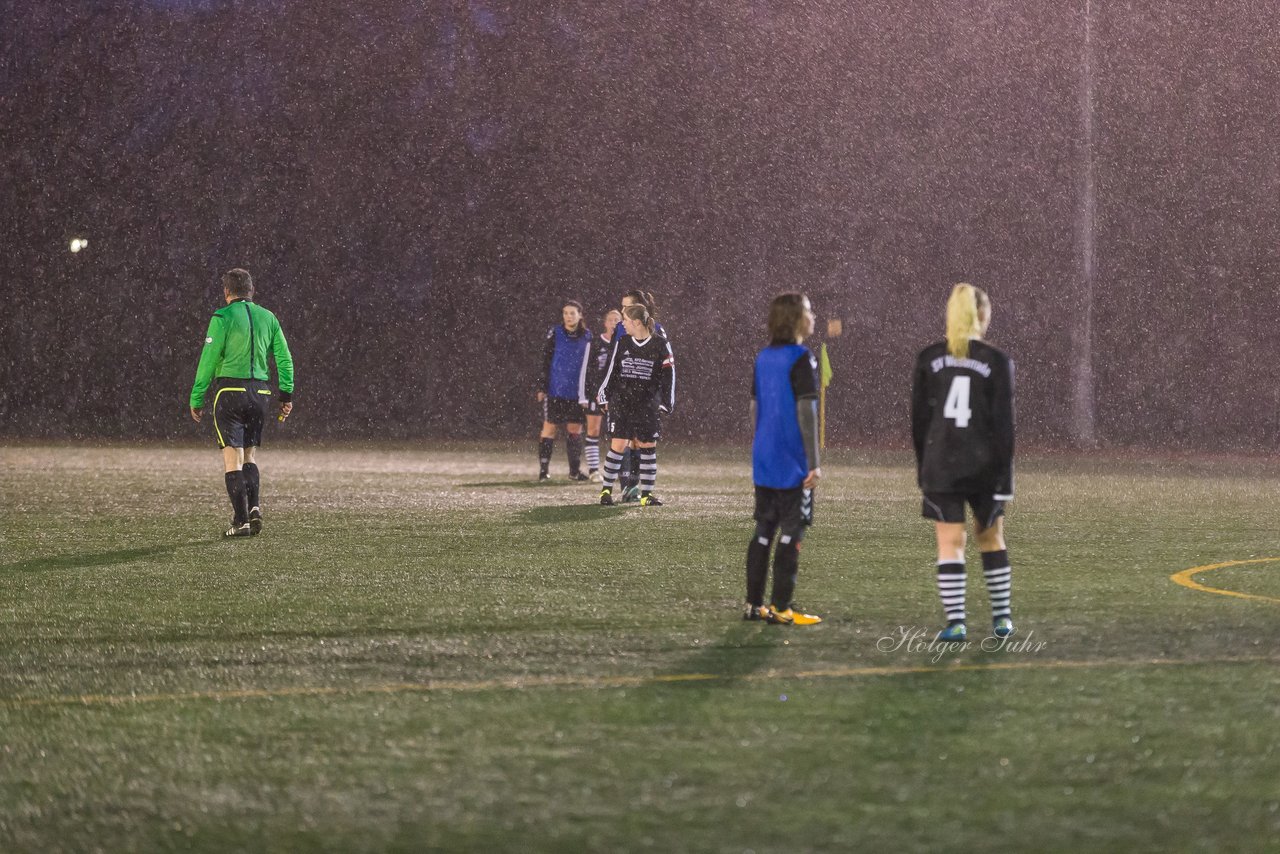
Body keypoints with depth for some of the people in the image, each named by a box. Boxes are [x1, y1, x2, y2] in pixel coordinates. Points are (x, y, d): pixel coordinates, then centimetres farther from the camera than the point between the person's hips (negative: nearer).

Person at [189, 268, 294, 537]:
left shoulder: (223, 317, -5)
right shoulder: (268, 318, 10)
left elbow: (208, 361, -7)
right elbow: (284, 359, 8)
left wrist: (196, 399, -2)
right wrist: (286, 394, 12)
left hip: (229, 390, -5)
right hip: (259, 391, 5)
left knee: (232, 457, -2)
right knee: (250, 454, 17)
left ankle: (241, 520, -8)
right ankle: (254, 506, -3)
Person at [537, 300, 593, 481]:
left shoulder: (587, 336, 5)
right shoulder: (555, 334, -3)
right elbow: (545, 362, -1)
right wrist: (542, 387, -6)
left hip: (577, 392, 3)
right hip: (555, 390, -3)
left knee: (575, 428, 8)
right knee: (549, 427, 0)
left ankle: (575, 469, 16)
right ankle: (543, 469, 3)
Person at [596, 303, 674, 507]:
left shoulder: (661, 345, -3)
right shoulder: (622, 343, 5)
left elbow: (668, 376, 1)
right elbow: (611, 371, 12)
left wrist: (666, 403, -2)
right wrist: (604, 397, 9)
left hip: (648, 406, -1)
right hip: (621, 404, 1)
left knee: (648, 447, 1)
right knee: (617, 446, -5)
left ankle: (647, 494, 9)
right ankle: (606, 490, 4)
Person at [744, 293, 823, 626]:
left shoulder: (763, 358, 10)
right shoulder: (801, 359, -13)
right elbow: (806, 413, -15)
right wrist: (814, 462, -13)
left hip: (764, 461, 7)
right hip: (793, 462, -7)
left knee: (763, 532, 11)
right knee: (791, 535, -2)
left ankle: (754, 604, 13)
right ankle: (781, 608, -2)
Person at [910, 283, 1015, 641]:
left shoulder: (928, 359, 1)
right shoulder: (997, 362, -4)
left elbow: (918, 419, 5)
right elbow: (1004, 423, -4)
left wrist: (922, 466, 14)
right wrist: (1005, 474, -1)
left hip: (940, 465, 0)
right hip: (984, 464, 0)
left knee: (950, 544, 1)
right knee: (991, 538, 16)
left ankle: (955, 622, -5)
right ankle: (1001, 618, 21)